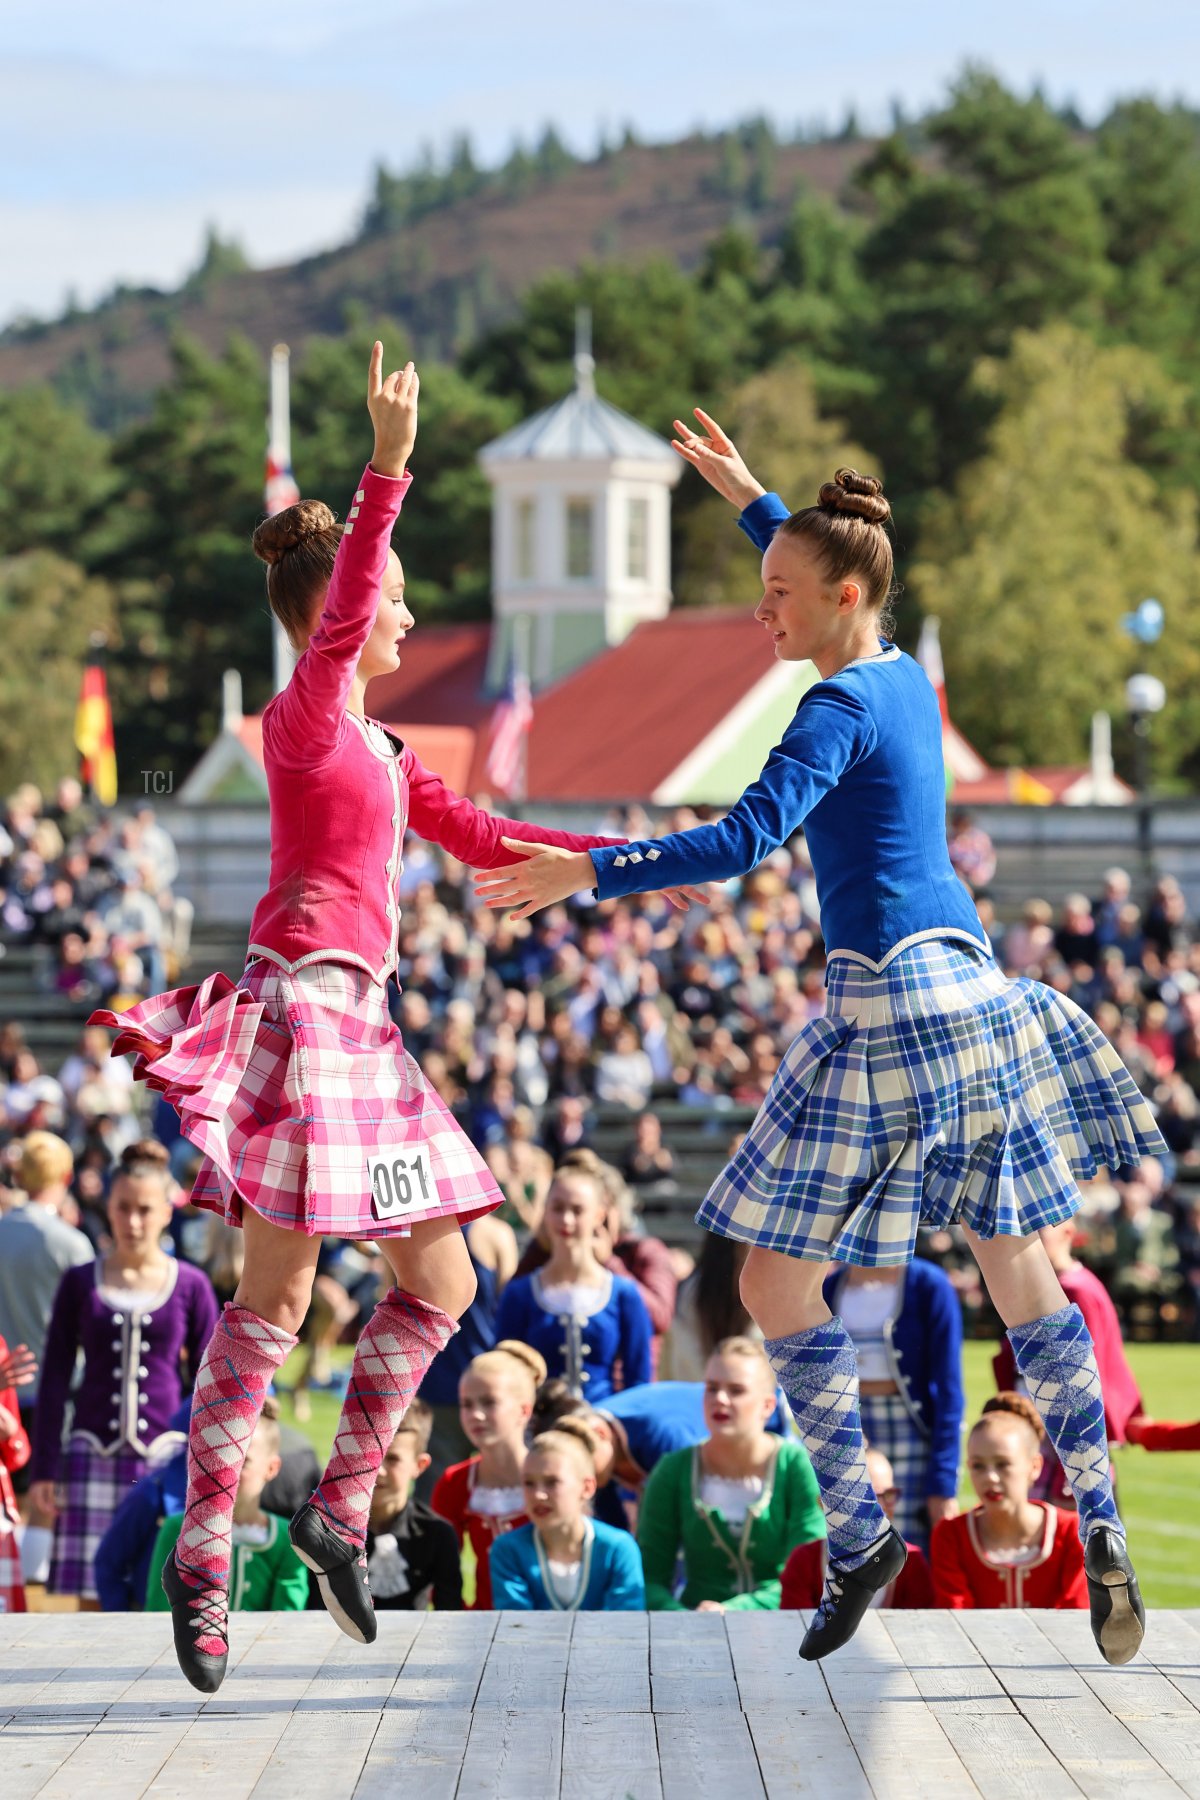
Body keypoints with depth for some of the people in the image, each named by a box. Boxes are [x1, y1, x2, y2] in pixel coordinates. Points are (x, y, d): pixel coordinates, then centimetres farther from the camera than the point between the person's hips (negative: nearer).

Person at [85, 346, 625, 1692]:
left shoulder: (371, 744, 20)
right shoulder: (301, 715, -7)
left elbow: (474, 834, 27)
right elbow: (338, 614, -24)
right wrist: (386, 468, -33)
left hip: (351, 1020, 9)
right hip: (303, 1009, -9)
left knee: (439, 1284, 8)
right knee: (273, 1296, -9)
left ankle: (340, 1507, 16)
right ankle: (202, 1553, -5)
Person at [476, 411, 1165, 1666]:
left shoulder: (840, 707, -13)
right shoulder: (906, 677, 12)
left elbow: (749, 836, -26)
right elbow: (843, 585, 35)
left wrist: (589, 873, -27)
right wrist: (752, 501, 41)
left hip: (888, 1000, -9)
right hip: (967, 986, 9)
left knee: (777, 1278, -1)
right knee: (1018, 1269, 12)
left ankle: (859, 1534, 2)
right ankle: (1099, 1532, 12)